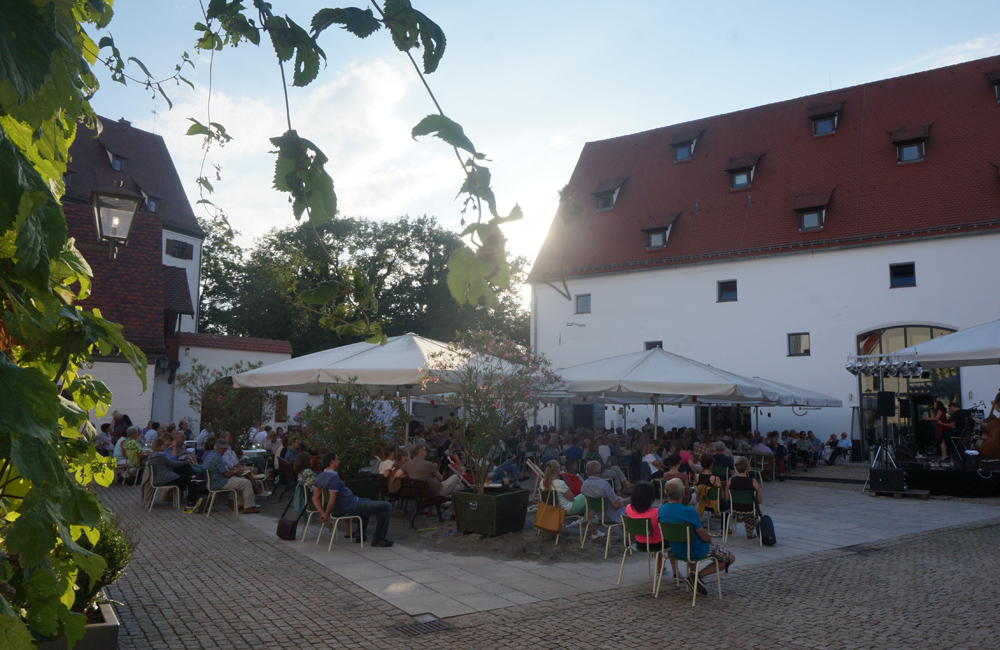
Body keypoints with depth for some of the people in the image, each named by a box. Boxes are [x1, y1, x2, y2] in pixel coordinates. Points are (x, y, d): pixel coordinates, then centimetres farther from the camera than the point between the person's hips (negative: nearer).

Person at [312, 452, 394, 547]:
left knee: (367, 501, 38)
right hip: (349, 507, -10)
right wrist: (326, 515, -12)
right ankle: (378, 539, -3)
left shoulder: (320, 477, 4)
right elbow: (332, 502, -28)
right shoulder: (334, 477, -25)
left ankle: (361, 534, 36)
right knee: (385, 506, -10)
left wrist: (323, 513, -3)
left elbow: (315, 498, 5)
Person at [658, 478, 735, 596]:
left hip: (676, 551, 7)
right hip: (696, 551, -7)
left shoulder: (661, 510, -8)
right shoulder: (689, 511, -28)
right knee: (730, 558, 10)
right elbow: (705, 538, -19)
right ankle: (699, 575, -4)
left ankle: (692, 573, 17)